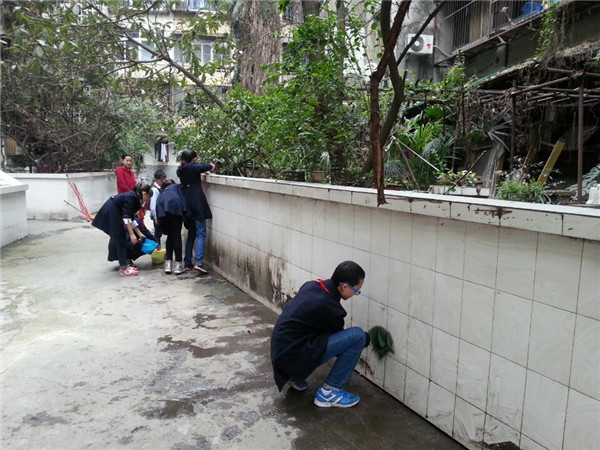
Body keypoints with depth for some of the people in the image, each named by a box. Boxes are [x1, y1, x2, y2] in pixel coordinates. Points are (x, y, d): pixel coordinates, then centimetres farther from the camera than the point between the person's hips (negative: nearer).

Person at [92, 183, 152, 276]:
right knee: (121, 240, -5)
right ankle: (123, 268, -1)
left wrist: (139, 234, 15)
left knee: (122, 240, 12)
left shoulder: (135, 199, 10)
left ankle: (124, 264, 19)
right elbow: (126, 217, -25)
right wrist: (132, 234, -25)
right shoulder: (132, 197, -18)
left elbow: (131, 219, 15)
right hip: (110, 214, -9)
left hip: (114, 215, 9)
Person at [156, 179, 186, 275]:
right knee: (176, 235, 3)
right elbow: (182, 198, 15)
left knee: (170, 235, 17)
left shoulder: (162, 193, 39)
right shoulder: (177, 186, 34)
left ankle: (168, 263, 14)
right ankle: (178, 264, 4)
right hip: (174, 206, -4)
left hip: (161, 209, 4)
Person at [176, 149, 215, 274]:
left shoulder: (180, 170, 11)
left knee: (191, 233, 15)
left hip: (186, 204, 8)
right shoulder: (193, 167, -9)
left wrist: (202, 171, 22)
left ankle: (188, 262, 14)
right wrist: (211, 165, 21)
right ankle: (199, 262, -20)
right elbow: (209, 166, 0)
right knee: (201, 233, -8)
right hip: (197, 203, -7)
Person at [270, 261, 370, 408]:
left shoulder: (311, 285, 3)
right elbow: (341, 336, 0)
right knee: (358, 336, -14)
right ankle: (329, 392, -2)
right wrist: (369, 339, 16)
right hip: (293, 357, -9)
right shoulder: (328, 307, -20)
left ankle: (294, 377, 23)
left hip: (280, 350, 9)